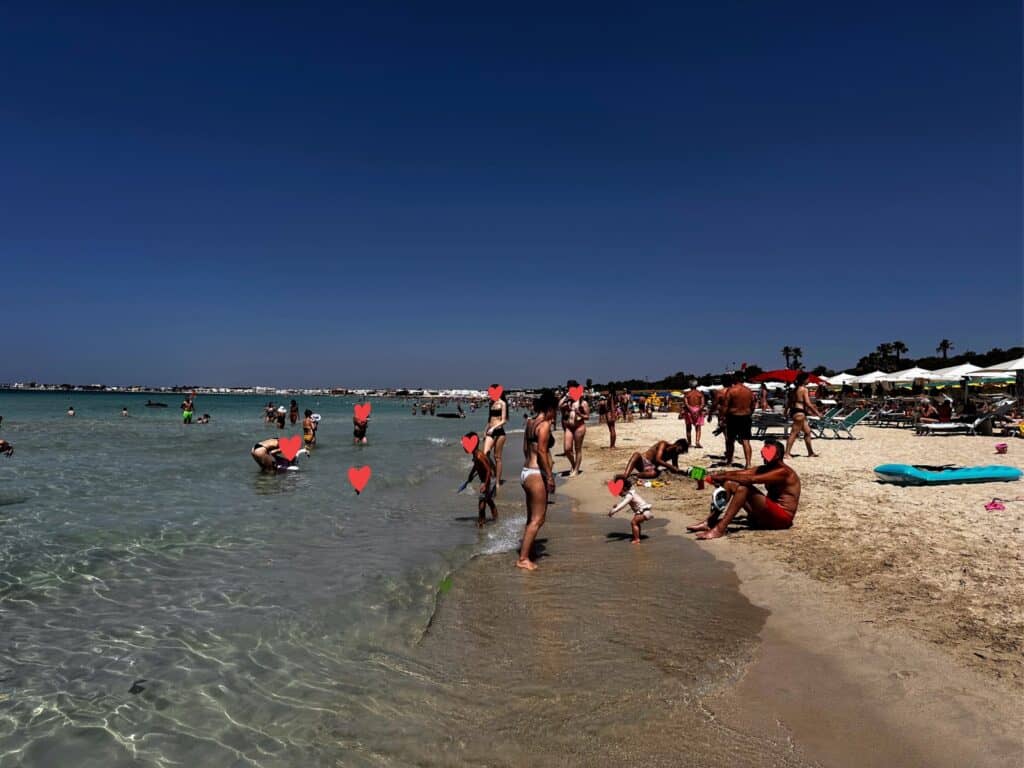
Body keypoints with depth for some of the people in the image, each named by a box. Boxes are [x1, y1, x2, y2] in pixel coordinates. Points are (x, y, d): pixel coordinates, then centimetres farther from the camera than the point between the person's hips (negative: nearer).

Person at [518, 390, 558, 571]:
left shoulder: (530, 423, 12)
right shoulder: (544, 425, -13)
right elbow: (541, 452, -20)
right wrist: (550, 477, -17)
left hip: (526, 471, 9)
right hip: (536, 474, -9)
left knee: (531, 518, 18)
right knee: (537, 519, -3)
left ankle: (524, 553, 24)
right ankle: (523, 559, -1)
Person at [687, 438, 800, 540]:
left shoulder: (783, 472, -16)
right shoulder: (766, 469, 11)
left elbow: (750, 479, -29)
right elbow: (739, 473, 0)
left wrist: (724, 477, -25)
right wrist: (719, 476, -17)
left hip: (783, 517, -9)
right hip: (766, 515, 9)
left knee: (744, 488, -29)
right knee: (729, 484, -2)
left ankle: (720, 529, -33)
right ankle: (709, 522, -9)